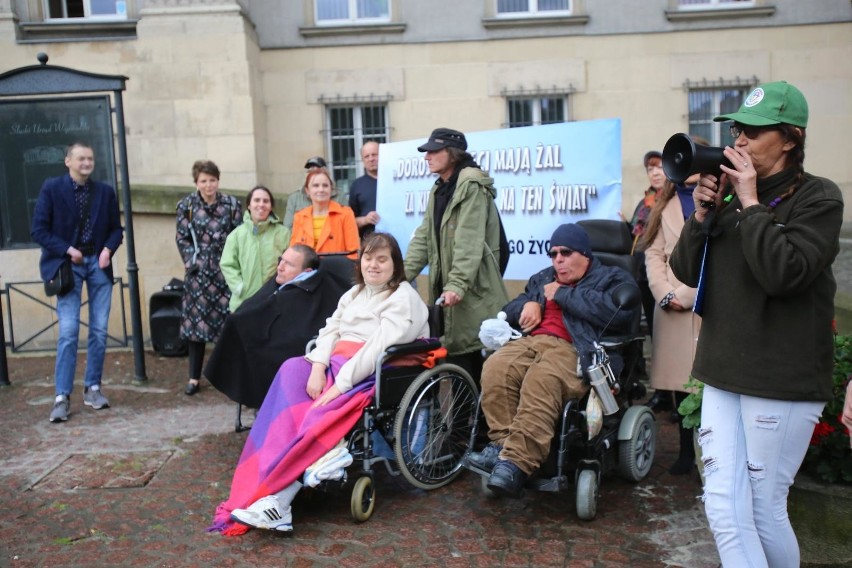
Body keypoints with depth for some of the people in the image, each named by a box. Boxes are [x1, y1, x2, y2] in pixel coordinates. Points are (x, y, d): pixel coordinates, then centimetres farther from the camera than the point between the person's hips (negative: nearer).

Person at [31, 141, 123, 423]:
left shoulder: (105, 191, 6)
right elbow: (39, 229, -4)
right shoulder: (51, 188, -2)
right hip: (67, 265, -3)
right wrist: (67, 250, -14)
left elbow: (115, 228, 11)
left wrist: (108, 250, -8)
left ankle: (92, 388, 17)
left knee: (99, 330, 4)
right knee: (68, 331, -8)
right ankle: (62, 397, 0)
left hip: (98, 264, 3)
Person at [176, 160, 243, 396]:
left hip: (226, 270, 0)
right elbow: (181, 238, 5)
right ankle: (194, 377, 11)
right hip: (199, 271, 0)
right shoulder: (186, 205, 5)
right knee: (196, 321, 1)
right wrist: (193, 262, -4)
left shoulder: (231, 204, 5)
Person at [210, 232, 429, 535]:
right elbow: (330, 331, 9)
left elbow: (380, 347, -17)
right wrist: (318, 367, -11)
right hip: (334, 365, 7)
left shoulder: (403, 298, -3)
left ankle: (276, 495, -31)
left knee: (318, 416, -29)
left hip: (370, 374, -6)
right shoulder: (354, 294, 22)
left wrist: (342, 383, -25)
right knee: (292, 370, -23)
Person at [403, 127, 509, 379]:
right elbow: (424, 238, 13)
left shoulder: (472, 186, -10)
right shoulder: (438, 191, 17)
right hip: (445, 288, 8)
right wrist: (401, 275, 3)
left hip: (473, 289, -8)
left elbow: (470, 243, -20)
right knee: (455, 351, 10)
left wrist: (457, 285, -28)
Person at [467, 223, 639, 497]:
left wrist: (562, 294, -2)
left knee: (541, 380, -38)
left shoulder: (612, 279, 15)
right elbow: (509, 311, 34)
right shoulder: (542, 279, 33)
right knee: (495, 368, -29)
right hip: (530, 341, 5)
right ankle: (503, 443, -27)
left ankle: (517, 462, -41)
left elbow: (617, 310, -9)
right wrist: (528, 304, 9)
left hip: (574, 350, -5)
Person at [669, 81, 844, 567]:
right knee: (724, 508, 4)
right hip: (724, 373, 5)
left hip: (782, 381, -5)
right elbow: (687, 271, 9)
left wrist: (750, 203, -15)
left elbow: (785, 273, -20)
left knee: (764, 508, 7)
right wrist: (703, 213, -5)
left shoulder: (818, 198, -5)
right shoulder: (731, 194, 9)